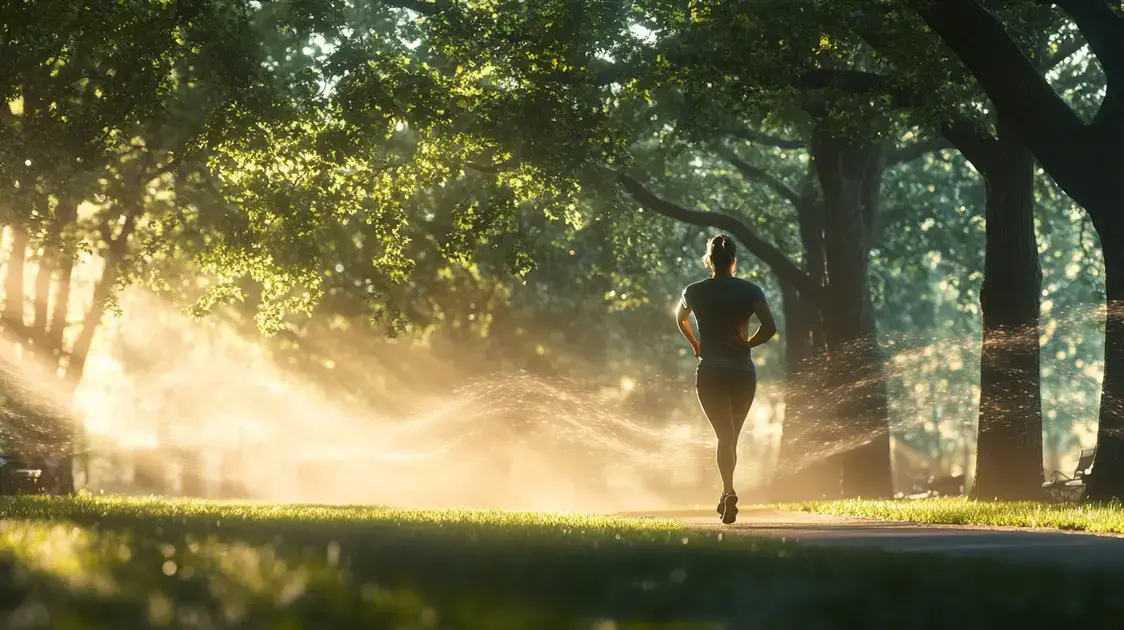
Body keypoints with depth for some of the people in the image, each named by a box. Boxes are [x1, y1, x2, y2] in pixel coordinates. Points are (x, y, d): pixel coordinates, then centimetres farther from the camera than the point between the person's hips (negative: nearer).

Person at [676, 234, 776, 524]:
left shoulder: (695, 292, 2)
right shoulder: (750, 291, -1)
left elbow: (680, 319, 22)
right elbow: (769, 328, -11)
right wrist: (746, 344, 5)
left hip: (710, 372, -1)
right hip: (743, 372, 1)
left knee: (724, 435, -7)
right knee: (732, 435, 17)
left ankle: (729, 492, -29)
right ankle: (726, 495, 22)